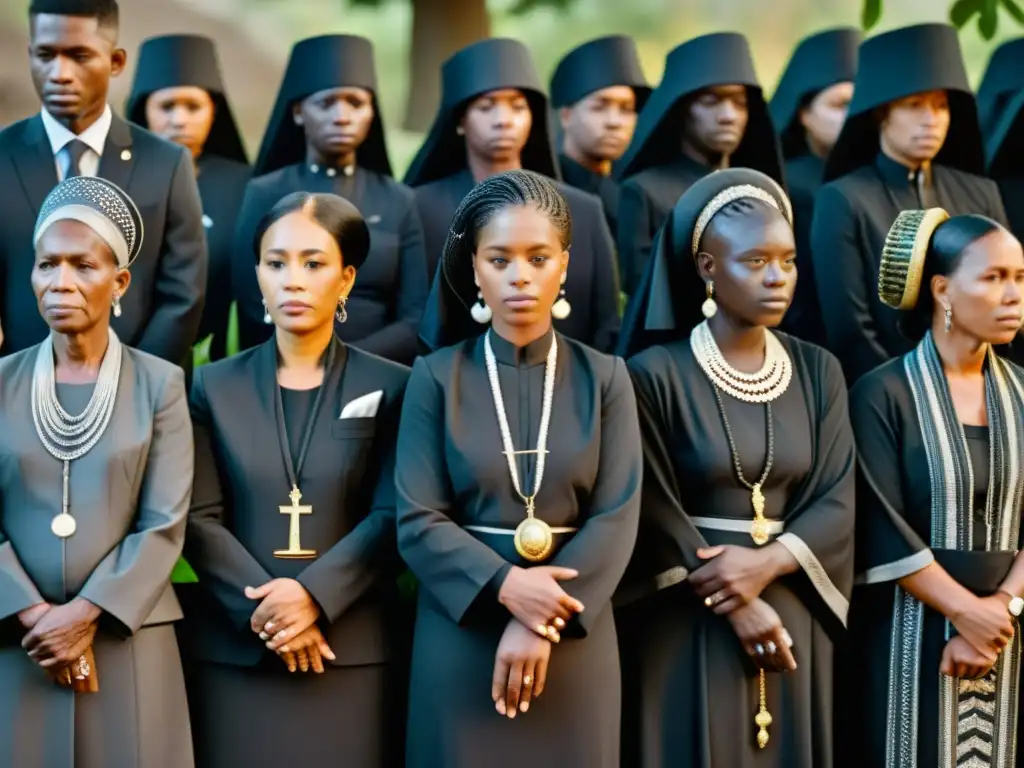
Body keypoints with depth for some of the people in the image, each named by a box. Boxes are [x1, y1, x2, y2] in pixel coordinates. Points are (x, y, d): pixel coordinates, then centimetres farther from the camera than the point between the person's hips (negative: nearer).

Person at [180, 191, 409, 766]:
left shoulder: (389, 387, 5)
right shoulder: (215, 387, 9)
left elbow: (393, 518, -4)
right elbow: (200, 518, 1)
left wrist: (314, 596, -17)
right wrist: (265, 605, -13)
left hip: (352, 653, -1)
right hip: (237, 651, 1)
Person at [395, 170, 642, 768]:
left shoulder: (604, 378, 2)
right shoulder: (437, 377, 0)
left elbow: (617, 519, -5)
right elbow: (418, 522, -6)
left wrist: (542, 624, -16)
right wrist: (505, 585, -21)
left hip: (573, 642, 1)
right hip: (462, 638, -1)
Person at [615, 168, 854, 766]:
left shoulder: (818, 372, 6)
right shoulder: (658, 374, -6)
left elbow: (838, 500, -1)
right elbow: (650, 511, -8)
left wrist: (766, 564, -16)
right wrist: (731, 599, -14)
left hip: (792, 614, 4)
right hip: (688, 625, -4)